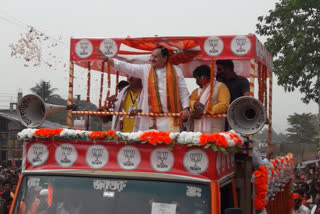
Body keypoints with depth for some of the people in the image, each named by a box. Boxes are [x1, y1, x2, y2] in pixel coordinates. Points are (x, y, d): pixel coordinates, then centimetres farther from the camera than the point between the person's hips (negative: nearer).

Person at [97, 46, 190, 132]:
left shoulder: (175, 71, 7)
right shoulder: (145, 69, 9)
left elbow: (183, 92, 7)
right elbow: (127, 67, 3)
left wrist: (186, 108, -4)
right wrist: (107, 59, -5)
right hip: (150, 116, 1)